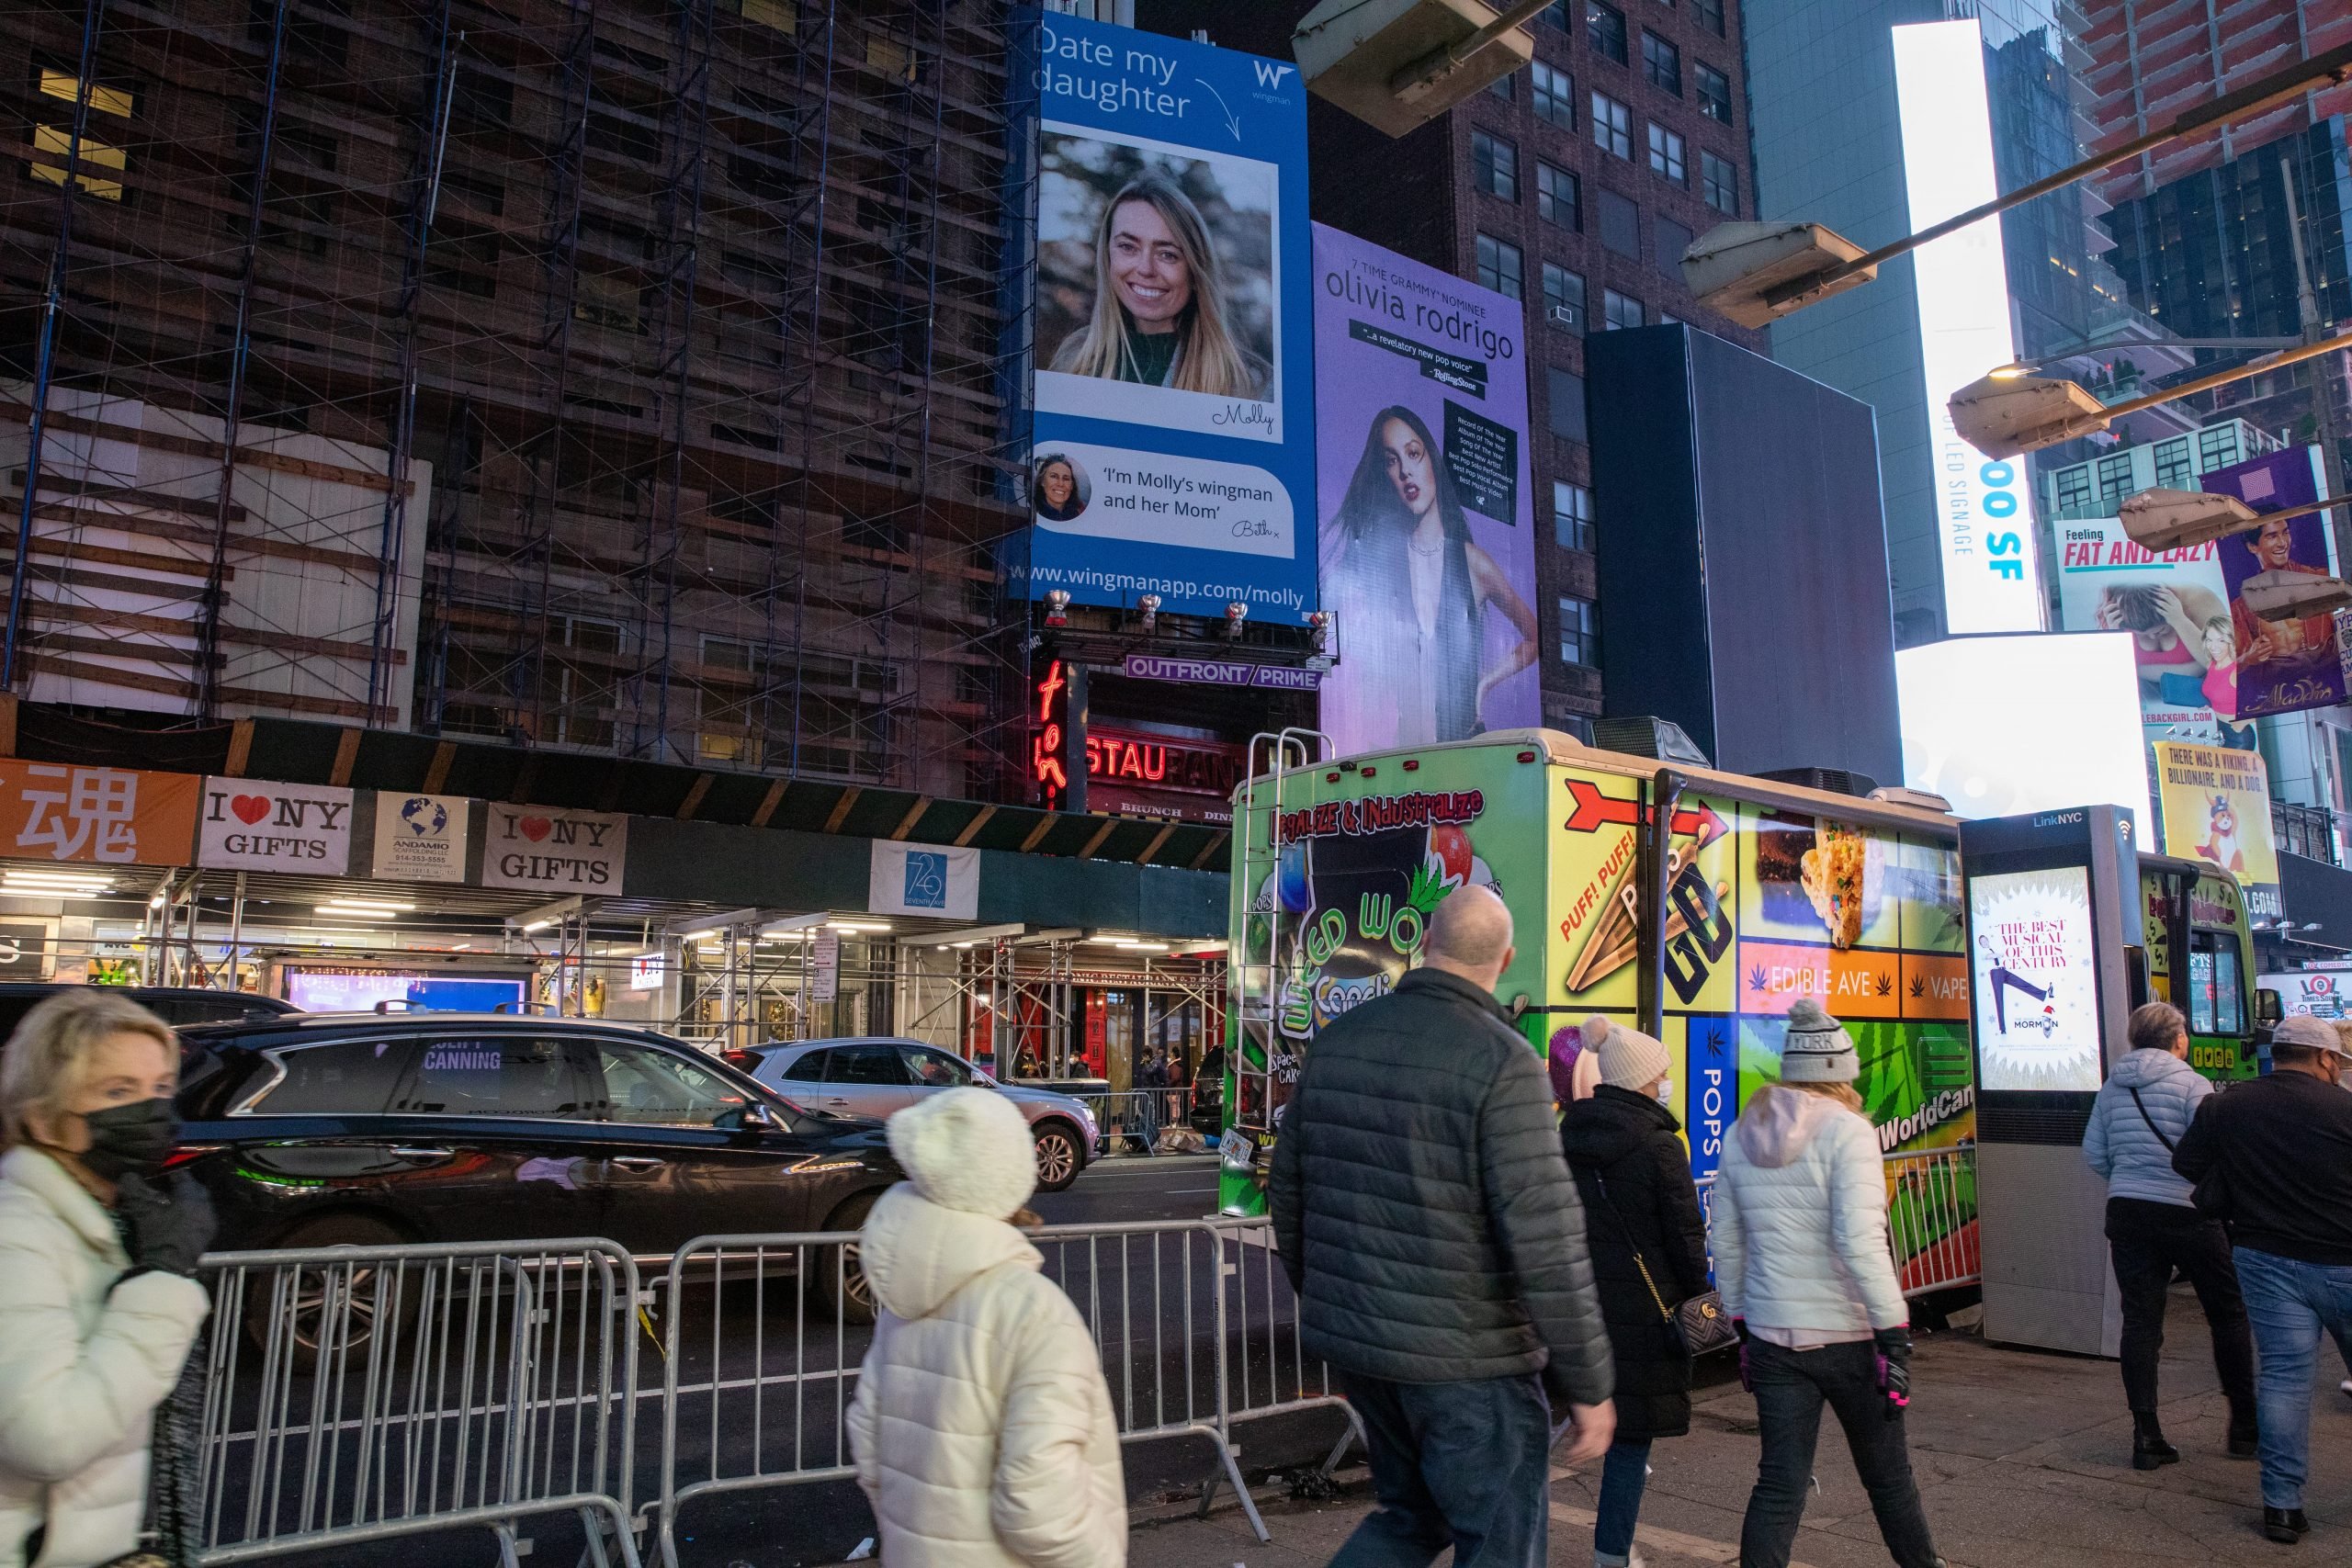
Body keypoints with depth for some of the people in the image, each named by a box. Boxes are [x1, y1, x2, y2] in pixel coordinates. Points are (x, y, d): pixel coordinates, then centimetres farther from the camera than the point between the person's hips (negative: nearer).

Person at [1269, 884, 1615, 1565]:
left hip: (1355, 1338, 6)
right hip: (1466, 1356, -6)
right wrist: (1588, 1385, -10)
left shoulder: (1338, 1039, 2)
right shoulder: (1503, 1061, -17)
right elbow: (1547, 1241, -20)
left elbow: (1288, 1191, 10)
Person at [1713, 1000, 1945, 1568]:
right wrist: (1895, 1332, -15)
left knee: (1779, 1483, 7)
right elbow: (1861, 1242, -21)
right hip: (1849, 1335, -4)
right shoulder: (1847, 1132, -12)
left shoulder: (1741, 1136, 5)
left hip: (1773, 1338, 4)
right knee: (1887, 1475, 16)